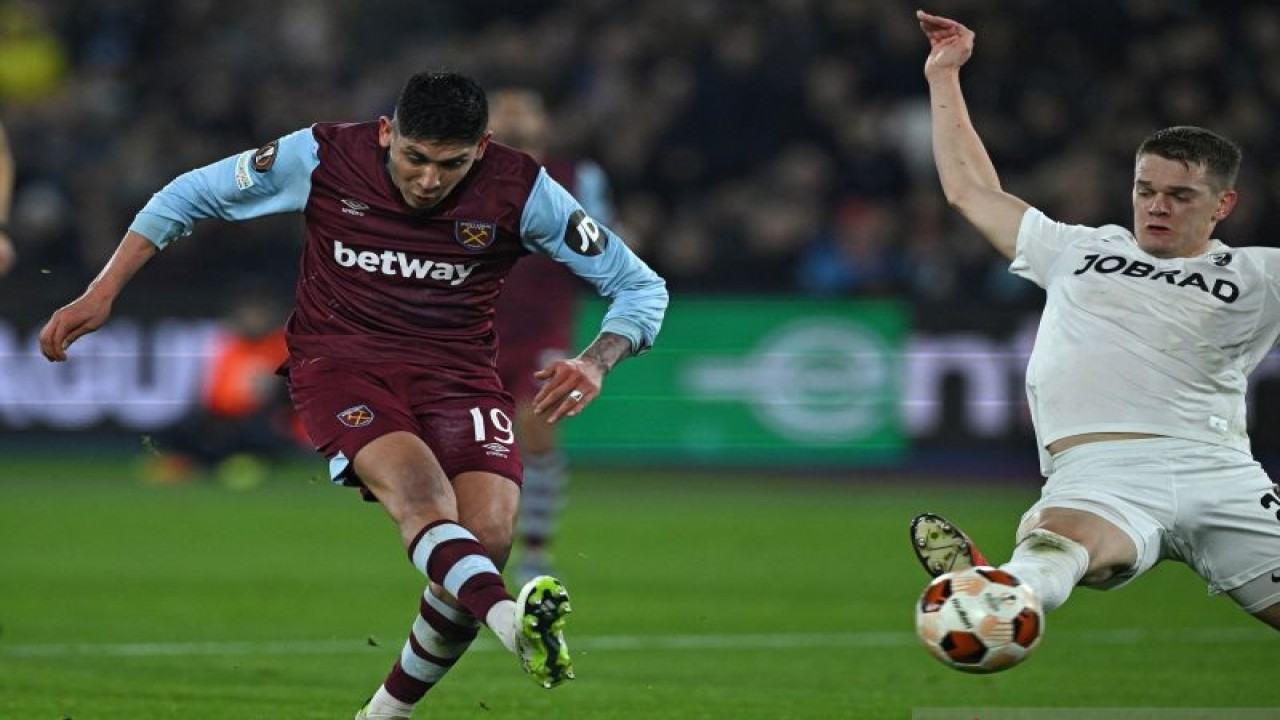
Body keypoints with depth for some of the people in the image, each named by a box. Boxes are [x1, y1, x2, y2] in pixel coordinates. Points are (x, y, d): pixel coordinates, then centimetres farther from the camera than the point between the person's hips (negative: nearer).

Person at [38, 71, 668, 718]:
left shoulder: (520, 190, -8)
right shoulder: (323, 157, -8)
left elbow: (640, 287, 0)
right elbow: (190, 197, 6)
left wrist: (595, 364, -20)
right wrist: (102, 294, 1)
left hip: (457, 371, 2)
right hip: (338, 365, -2)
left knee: (488, 533, -24)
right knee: (418, 489, -34)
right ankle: (514, 622, -63)